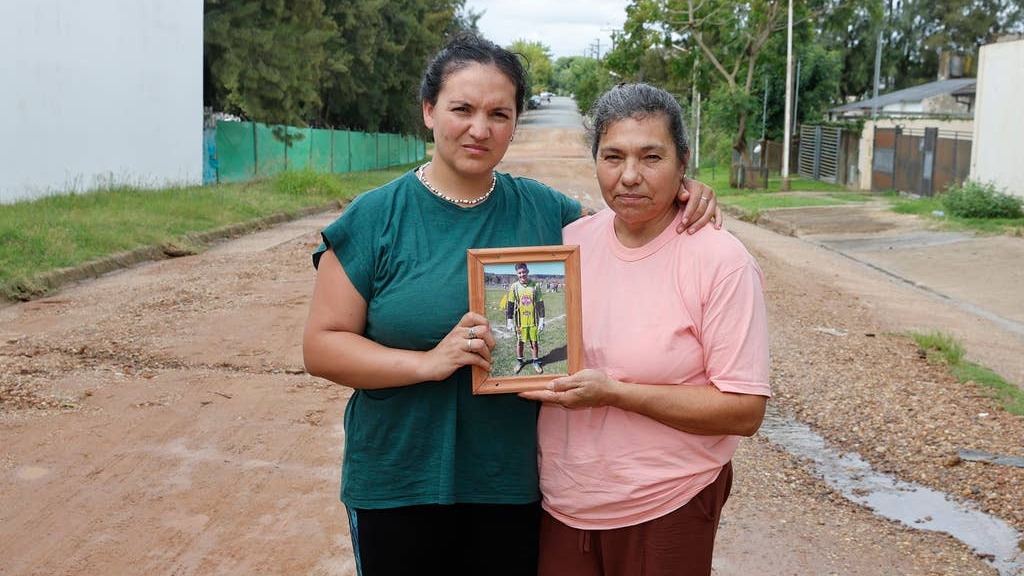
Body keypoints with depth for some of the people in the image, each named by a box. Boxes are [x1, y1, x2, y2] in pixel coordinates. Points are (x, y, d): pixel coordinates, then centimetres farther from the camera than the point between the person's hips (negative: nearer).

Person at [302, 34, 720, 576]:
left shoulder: (545, 210, 1)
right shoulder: (375, 217, -6)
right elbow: (321, 345, -8)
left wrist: (679, 200, -4)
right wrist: (428, 362, -22)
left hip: (516, 484, 2)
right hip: (399, 485, -2)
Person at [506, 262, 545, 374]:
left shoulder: (535, 286, -5)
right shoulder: (514, 287, -4)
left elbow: (540, 304, -1)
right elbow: (509, 305, 0)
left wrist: (541, 320, -2)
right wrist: (509, 321, -2)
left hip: (533, 321, 0)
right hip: (520, 321, 0)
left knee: (535, 342, 9)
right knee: (519, 342, 13)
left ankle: (536, 362, 26)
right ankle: (519, 361, 31)